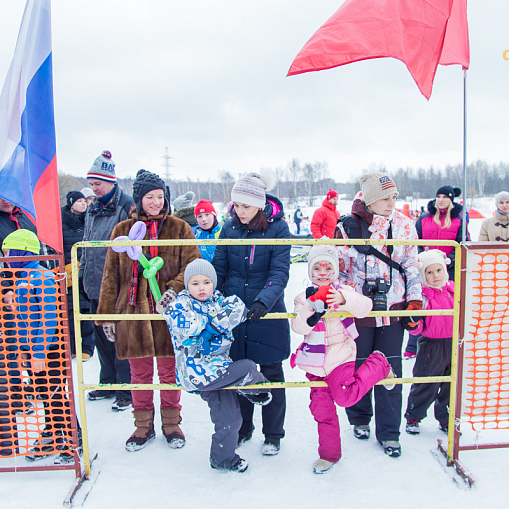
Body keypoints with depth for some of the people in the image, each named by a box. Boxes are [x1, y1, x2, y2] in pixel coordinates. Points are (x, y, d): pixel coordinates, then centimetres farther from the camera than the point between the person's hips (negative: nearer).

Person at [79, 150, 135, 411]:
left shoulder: (126, 206, -10)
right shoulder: (93, 208, 14)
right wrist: (82, 274, 18)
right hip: (95, 284, 8)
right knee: (101, 335, 16)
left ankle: (126, 389, 12)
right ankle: (108, 383, 30)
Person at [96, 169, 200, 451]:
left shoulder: (179, 228, 2)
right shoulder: (122, 231, 6)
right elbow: (111, 276, 8)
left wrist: (174, 290, -21)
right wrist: (106, 314, 6)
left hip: (169, 312, -1)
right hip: (133, 312, 1)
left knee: (169, 372, 11)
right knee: (140, 373, 12)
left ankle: (171, 423, 30)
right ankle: (143, 426, 30)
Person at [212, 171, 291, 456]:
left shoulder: (278, 227, -11)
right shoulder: (230, 227, 0)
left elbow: (280, 272, -16)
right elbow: (219, 267, 5)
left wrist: (264, 301, -31)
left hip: (268, 312, -3)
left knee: (271, 374, 9)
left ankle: (273, 434, 27)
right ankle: (242, 429, 33)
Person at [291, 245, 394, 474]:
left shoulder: (342, 292, -3)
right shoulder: (304, 297, 1)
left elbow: (365, 306, -19)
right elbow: (298, 327, -11)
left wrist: (343, 300, -36)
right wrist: (310, 310, -29)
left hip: (339, 355, -3)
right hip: (315, 360, 3)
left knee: (346, 396, -19)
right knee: (321, 407, 9)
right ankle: (329, 454, 28)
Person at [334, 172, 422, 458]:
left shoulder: (404, 225, 1)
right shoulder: (348, 227, -7)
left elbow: (413, 267, 8)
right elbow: (338, 269, 1)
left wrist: (415, 301, 1)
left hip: (393, 310, 2)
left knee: (390, 371, 6)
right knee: (358, 368, 12)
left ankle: (389, 432, 22)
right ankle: (360, 419, 36)